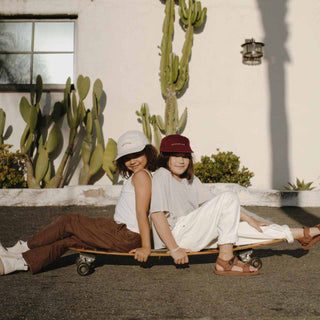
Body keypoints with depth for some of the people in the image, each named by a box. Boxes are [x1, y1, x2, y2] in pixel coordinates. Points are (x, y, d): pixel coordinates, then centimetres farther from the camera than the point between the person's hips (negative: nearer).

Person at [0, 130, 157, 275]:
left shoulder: (141, 175, -11)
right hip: (125, 235, 9)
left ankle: (22, 248, 8)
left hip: (126, 236, -9)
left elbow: (142, 212, -17)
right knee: (67, 239, 6)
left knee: (68, 221, -3)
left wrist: (146, 247, -20)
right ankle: (13, 263, 9)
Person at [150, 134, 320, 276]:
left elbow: (213, 202, 20)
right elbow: (157, 214, -19)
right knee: (229, 197, -17)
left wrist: (249, 219, 14)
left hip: (193, 235, 8)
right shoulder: (161, 176, -9)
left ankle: (302, 234, 18)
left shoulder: (190, 180, 17)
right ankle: (225, 260, -20)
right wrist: (174, 249, -24)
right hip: (174, 237, -8)